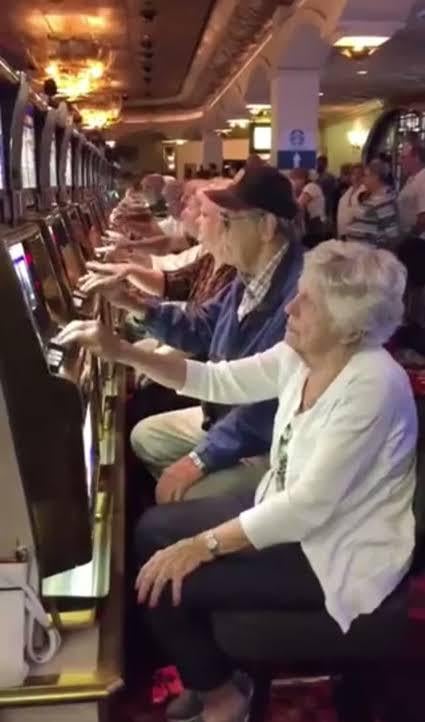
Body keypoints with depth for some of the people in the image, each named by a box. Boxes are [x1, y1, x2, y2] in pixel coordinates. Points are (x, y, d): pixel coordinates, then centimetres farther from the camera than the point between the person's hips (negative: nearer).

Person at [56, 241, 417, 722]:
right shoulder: (302, 356, -5)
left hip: (338, 554, -9)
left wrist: (201, 546, -27)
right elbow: (219, 381, 3)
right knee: (154, 530, 9)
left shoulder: (371, 386, -30)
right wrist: (122, 353, -6)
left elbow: (309, 507, -30)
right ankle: (207, 668, 28)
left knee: (165, 585, -12)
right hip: (288, 511, 9)